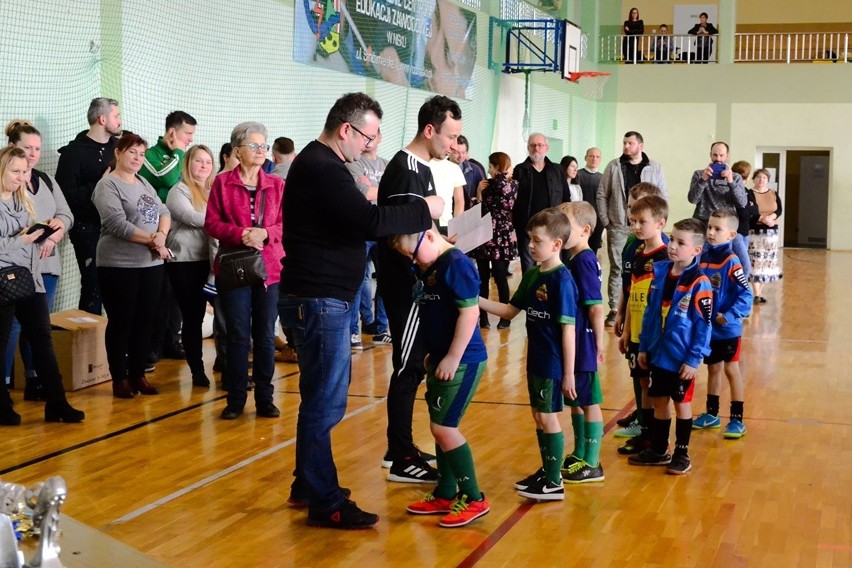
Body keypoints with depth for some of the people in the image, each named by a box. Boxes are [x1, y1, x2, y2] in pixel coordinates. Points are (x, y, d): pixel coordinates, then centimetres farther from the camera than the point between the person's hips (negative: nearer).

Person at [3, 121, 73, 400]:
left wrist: (57, 227, -8)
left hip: (47, 263, 7)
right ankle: (6, 384, -4)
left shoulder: (46, 181, 18)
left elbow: (67, 215, 14)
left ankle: (35, 381, 18)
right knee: (13, 325, -9)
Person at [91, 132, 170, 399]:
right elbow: (118, 224, -18)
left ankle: (138, 374, 19)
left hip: (151, 264, 7)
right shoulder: (107, 185, -7)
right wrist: (151, 240, -15)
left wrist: (162, 234, -12)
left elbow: (163, 212, 9)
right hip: (119, 266, -6)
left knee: (144, 320, 9)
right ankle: (119, 378, 10)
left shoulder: (144, 183, 15)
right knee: (121, 322, 2)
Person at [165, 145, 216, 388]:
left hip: (207, 260, 5)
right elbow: (191, 218, -18)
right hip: (184, 262, -5)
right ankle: (197, 370, 8)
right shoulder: (178, 191, -4)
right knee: (192, 316, 1)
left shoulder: (213, 191, 15)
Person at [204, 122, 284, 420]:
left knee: (265, 336, 6)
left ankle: (265, 399, 14)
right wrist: (241, 234, -17)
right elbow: (211, 223, -2)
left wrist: (265, 234, -15)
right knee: (238, 335, 1)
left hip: (269, 268, 2)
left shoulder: (276, 184, 7)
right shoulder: (222, 182, 1)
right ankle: (236, 400, 11)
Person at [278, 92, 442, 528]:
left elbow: (354, 221, 15)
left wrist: (413, 219, 4)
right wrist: (424, 210, -14)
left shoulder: (321, 164, 16)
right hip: (318, 300, -11)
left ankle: (308, 486, 28)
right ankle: (326, 504, 2)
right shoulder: (321, 168, -18)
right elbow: (369, 221, -25)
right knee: (326, 402, -5)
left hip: (323, 298, 11)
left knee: (322, 395, 18)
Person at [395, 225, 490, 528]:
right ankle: (446, 494, 27)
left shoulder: (456, 264, -17)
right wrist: (434, 354, 16)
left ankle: (474, 498, 3)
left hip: (461, 362, -9)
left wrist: (453, 358, -21)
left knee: (443, 427, -8)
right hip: (441, 360, 9)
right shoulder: (430, 269, 10)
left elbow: (469, 312, -22)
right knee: (441, 428, 15)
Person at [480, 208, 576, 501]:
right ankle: (546, 471, 30)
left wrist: (568, 374, -18)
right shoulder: (532, 274, 6)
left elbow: (568, 329, -18)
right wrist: (476, 300, 2)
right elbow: (510, 310, 13)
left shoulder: (562, 279, -18)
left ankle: (554, 483, 11)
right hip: (535, 360, 8)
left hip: (554, 363, -8)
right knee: (539, 416, 16)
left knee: (548, 417, 0)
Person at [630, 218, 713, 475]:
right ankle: (658, 450, 28)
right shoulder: (660, 272, 1)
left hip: (682, 358, -5)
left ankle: (682, 453, 23)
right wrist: (644, 347, 8)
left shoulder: (699, 283, -16)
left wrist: (694, 359, -15)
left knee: (681, 403, 9)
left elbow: (703, 325, -14)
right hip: (658, 354, 5)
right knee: (659, 401, 15)